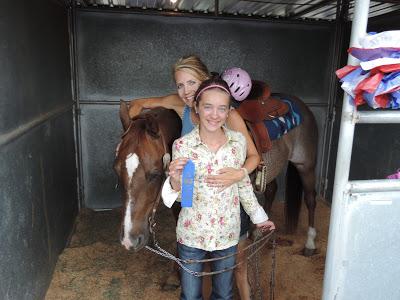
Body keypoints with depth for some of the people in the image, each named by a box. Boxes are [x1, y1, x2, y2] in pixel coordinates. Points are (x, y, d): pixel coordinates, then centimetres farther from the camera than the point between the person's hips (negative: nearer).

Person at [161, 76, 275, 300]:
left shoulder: (239, 141, -8)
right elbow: (180, 195, -9)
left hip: (227, 233, 2)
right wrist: (175, 182, -32)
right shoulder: (182, 145, -14)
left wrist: (259, 217, 11)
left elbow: (243, 182, 6)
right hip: (191, 234, -1)